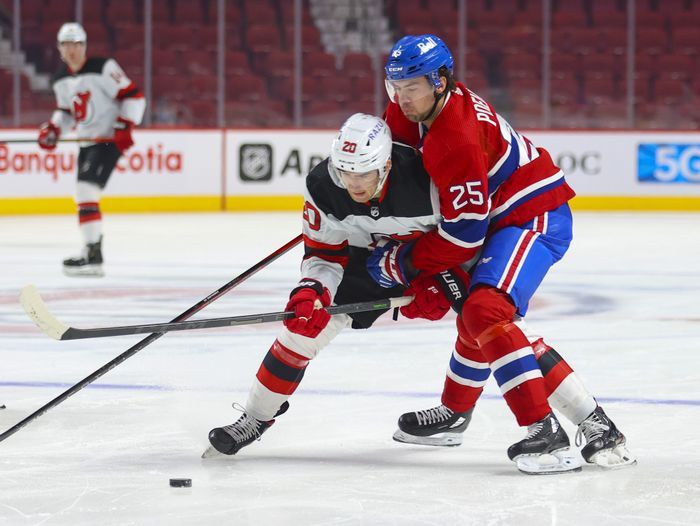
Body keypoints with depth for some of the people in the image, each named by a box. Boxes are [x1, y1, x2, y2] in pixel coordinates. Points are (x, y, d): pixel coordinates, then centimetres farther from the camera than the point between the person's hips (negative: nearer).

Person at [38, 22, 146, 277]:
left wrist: (125, 127, -21)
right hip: (87, 142, 9)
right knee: (83, 197, 14)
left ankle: (92, 256, -21)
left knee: (86, 191, -20)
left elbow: (133, 96, -14)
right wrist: (52, 129, 5)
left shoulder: (103, 68, -15)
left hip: (109, 139, -9)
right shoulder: (61, 80, 8)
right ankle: (93, 246, 29)